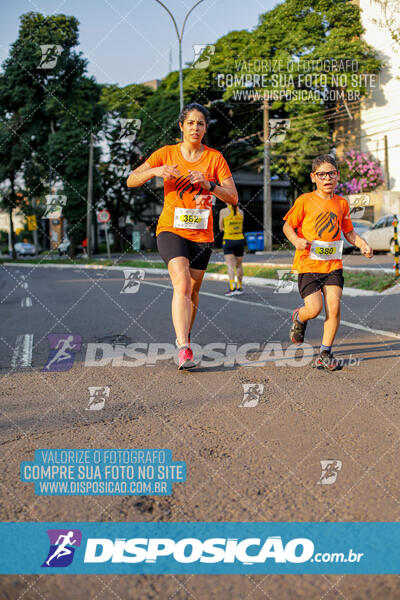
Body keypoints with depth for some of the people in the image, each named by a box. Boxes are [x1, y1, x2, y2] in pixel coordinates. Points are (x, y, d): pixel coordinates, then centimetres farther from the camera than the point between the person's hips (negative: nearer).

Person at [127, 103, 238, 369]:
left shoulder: (215, 158, 3)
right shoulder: (166, 154, 3)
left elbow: (233, 197, -2)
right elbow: (131, 181, 0)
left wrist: (207, 183, -18)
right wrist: (155, 171, -19)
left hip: (202, 235, 3)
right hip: (171, 230, -2)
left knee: (193, 291, 11)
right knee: (182, 284, -22)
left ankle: (184, 338, 34)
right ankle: (184, 349, -28)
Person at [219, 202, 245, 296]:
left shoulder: (223, 211, -5)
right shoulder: (241, 212, 6)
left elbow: (221, 228, 4)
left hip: (228, 240, -4)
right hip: (240, 239, 4)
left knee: (230, 265, -8)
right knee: (239, 265, 14)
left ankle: (232, 287, -23)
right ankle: (239, 287, 22)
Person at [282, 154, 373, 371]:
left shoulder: (342, 203, 9)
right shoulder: (305, 201, -3)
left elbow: (348, 231, 19)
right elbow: (288, 226, 2)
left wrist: (362, 244, -1)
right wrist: (296, 240, -19)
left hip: (333, 264, 3)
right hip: (308, 263, -3)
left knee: (334, 307, -8)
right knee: (314, 308, -11)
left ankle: (325, 353, 7)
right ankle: (299, 318, 27)